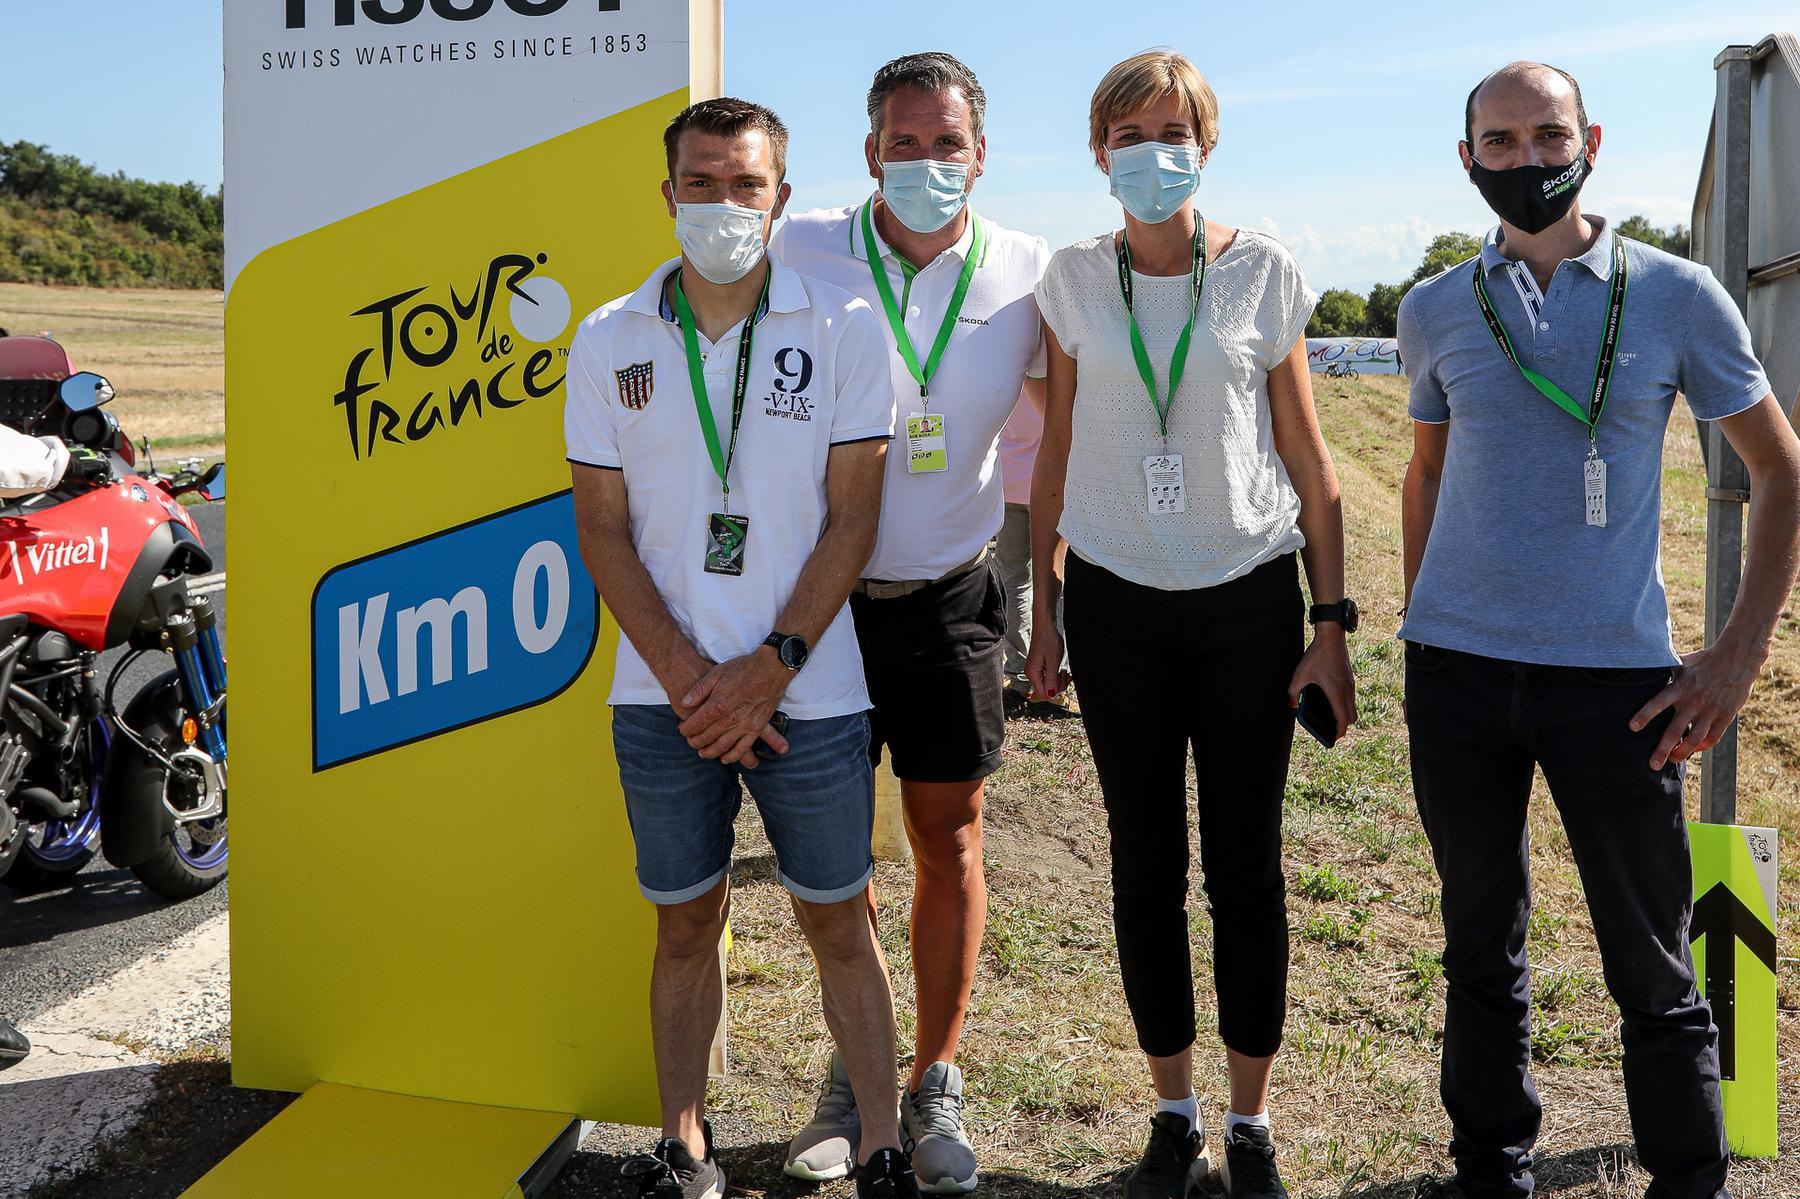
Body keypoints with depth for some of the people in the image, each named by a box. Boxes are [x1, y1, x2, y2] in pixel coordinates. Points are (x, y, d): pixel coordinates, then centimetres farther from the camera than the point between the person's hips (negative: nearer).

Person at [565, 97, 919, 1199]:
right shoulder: (609, 342, 5)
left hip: (809, 692, -1)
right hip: (664, 695, 2)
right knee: (686, 923, 12)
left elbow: (851, 520, -3)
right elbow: (603, 532, 3)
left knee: (840, 923, 8)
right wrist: (690, 681, -8)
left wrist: (766, 671, -11)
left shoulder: (842, 329, -1)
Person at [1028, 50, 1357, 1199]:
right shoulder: (1075, 279, 5)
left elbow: (1307, 459, 2)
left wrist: (1332, 620, -2)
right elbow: (1056, 454, 9)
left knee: (1246, 867, 4)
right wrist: (1044, 608, 7)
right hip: (1115, 603, 1)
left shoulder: (1263, 272, 1)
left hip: (1248, 598, -1)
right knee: (1146, 867, 7)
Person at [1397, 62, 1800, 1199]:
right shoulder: (1436, 311, 6)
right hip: (1457, 668, 2)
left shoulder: (1676, 295, 0)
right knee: (1482, 946, 13)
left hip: (1615, 674, -2)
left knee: (1652, 967, 5)